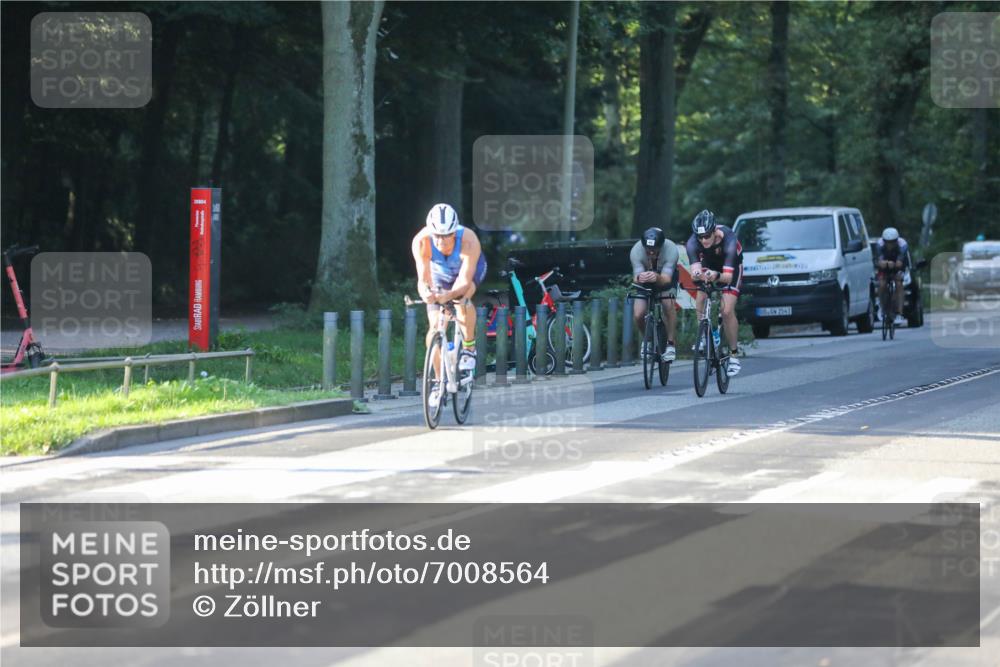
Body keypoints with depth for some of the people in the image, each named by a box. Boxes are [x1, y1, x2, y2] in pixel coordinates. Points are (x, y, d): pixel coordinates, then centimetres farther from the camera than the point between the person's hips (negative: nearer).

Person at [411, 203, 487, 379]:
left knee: (462, 298, -35)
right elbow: (423, 278, -37)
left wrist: (448, 296, -63)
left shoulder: (469, 241, -40)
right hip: (440, 275, 2)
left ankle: (469, 347, -15)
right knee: (435, 328, -10)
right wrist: (425, 293, -60)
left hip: (471, 271, -2)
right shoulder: (421, 242, -35)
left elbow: (465, 281, -43)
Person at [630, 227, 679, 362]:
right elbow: (636, 276, -38)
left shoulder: (670, 249, -36)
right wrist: (639, 278, -62)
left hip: (665, 278, -1)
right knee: (638, 314, -16)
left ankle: (670, 345, -15)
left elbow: (666, 278, -43)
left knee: (668, 305, -29)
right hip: (645, 282, 1)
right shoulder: (636, 251, -33)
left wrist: (657, 278, -66)